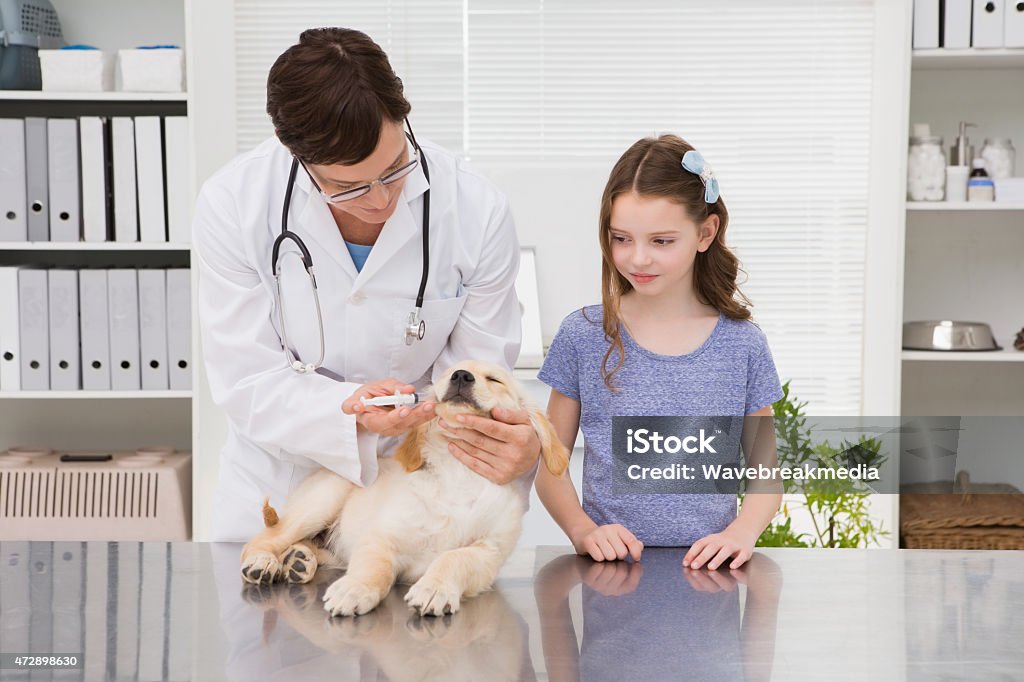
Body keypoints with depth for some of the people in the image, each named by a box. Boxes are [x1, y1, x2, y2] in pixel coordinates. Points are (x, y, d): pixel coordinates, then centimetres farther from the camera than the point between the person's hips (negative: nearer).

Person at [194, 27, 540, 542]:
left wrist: (515, 444, -29)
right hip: (280, 483, 0)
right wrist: (348, 412, -32)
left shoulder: (476, 211, -13)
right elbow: (246, 382, -13)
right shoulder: (232, 205, -14)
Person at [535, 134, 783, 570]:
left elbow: (766, 471, 10)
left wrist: (741, 532, -9)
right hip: (610, 567, -1)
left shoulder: (742, 346, 4)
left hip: (706, 567, 1)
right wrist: (582, 529, -11)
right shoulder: (583, 336, 3)